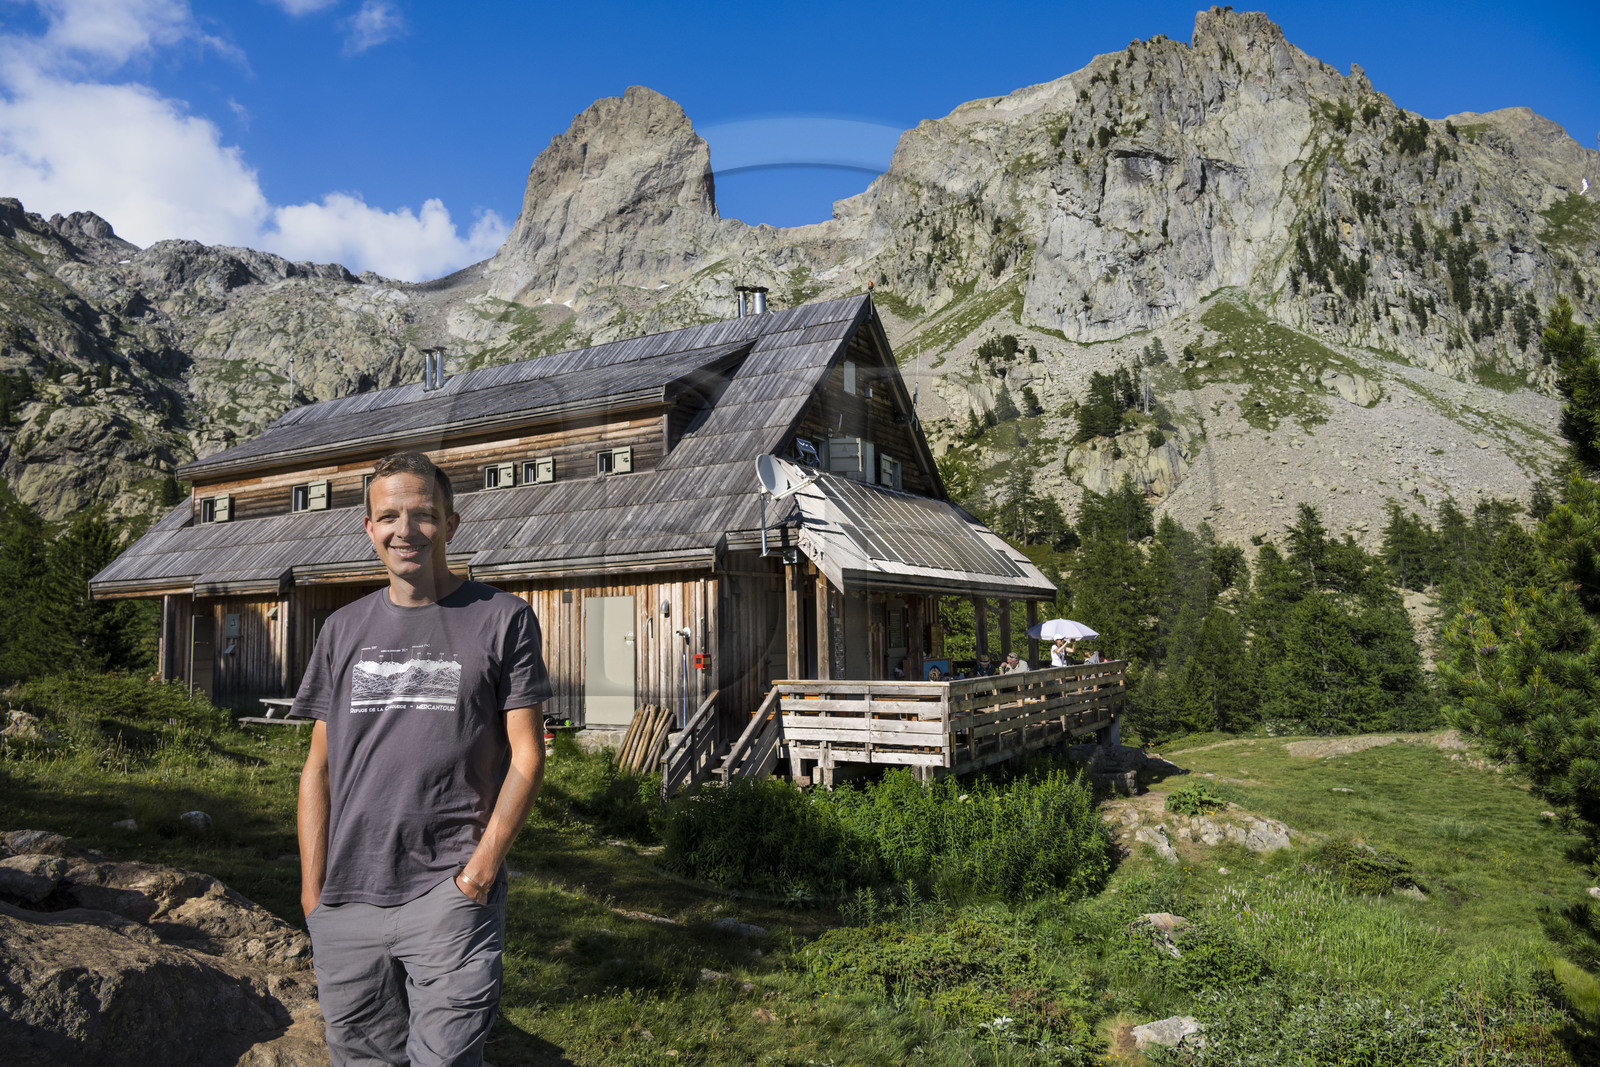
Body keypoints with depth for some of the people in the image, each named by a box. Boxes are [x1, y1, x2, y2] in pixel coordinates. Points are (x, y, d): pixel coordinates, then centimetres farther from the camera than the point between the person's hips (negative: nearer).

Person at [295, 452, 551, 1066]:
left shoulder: (501, 619, -1)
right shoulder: (343, 630, 11)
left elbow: (525, 756, -3)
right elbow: (318, 767, 12)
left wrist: (483, 864, -11)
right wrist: (312, 889, 6)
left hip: (452, 893, -4)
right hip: (346, 900, 4)